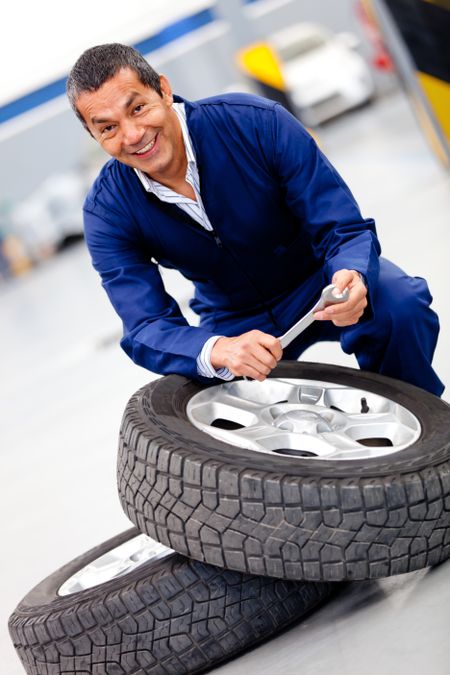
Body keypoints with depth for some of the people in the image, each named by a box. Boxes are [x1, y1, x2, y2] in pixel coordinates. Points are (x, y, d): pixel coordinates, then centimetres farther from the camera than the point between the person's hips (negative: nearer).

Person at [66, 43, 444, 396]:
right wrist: (219, 351, -49)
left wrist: (350, 279, -48)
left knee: (401, 301, -32)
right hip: (231, 319, 2)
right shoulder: (106, 213, -19)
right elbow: (146, 329, -26)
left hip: (318, 278, -2)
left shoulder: (257, 122, -25)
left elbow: (345, 228, -23)